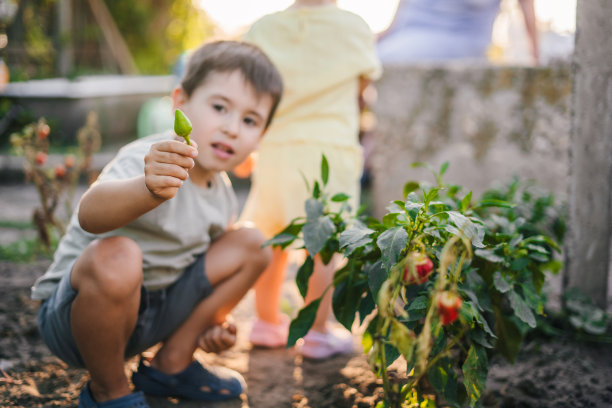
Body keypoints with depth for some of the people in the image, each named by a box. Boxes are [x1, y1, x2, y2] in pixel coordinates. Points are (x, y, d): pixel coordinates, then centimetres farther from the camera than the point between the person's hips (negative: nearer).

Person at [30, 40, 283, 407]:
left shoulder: (223, 193, 2)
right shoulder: (147, 161, -24)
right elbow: (90, 215, -45)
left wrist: (212, 322, 1)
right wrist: (149, 189, -66)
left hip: (153, 309, 7)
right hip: (76, 309, -7)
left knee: (250, 245, 2)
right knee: (115, 256, -40)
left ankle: (172, 363, 8)